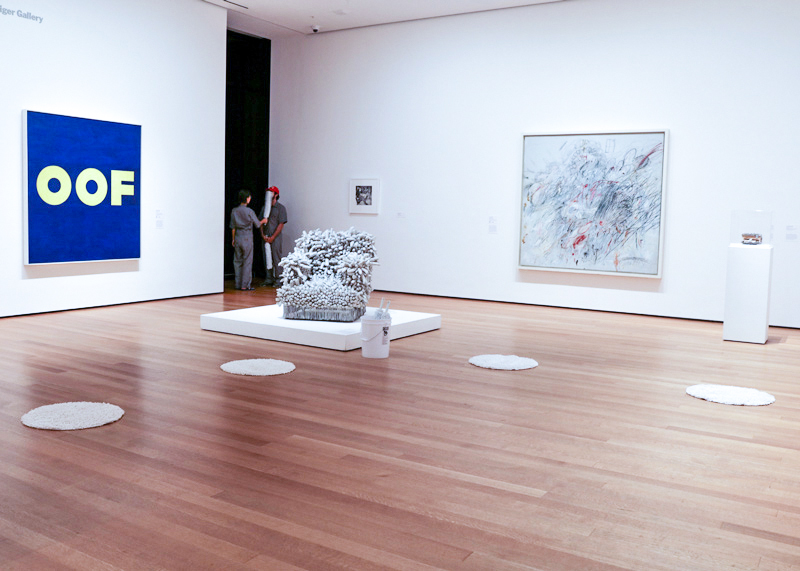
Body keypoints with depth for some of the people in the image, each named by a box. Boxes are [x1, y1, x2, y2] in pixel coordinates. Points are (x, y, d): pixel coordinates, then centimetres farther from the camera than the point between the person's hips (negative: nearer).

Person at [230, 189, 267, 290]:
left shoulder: (234, 211, 2)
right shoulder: (249, 211, -11)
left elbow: (233, 227, 7)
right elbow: (257, 224, 0)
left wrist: (233, 239, 17)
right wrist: (263, 221, 21)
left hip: (237, 238, 5)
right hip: (247, 238, -5)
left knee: (237, 261, 10)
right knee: (247, 261, 0)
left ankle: (238, 284, 12)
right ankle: (245, 285, -2)